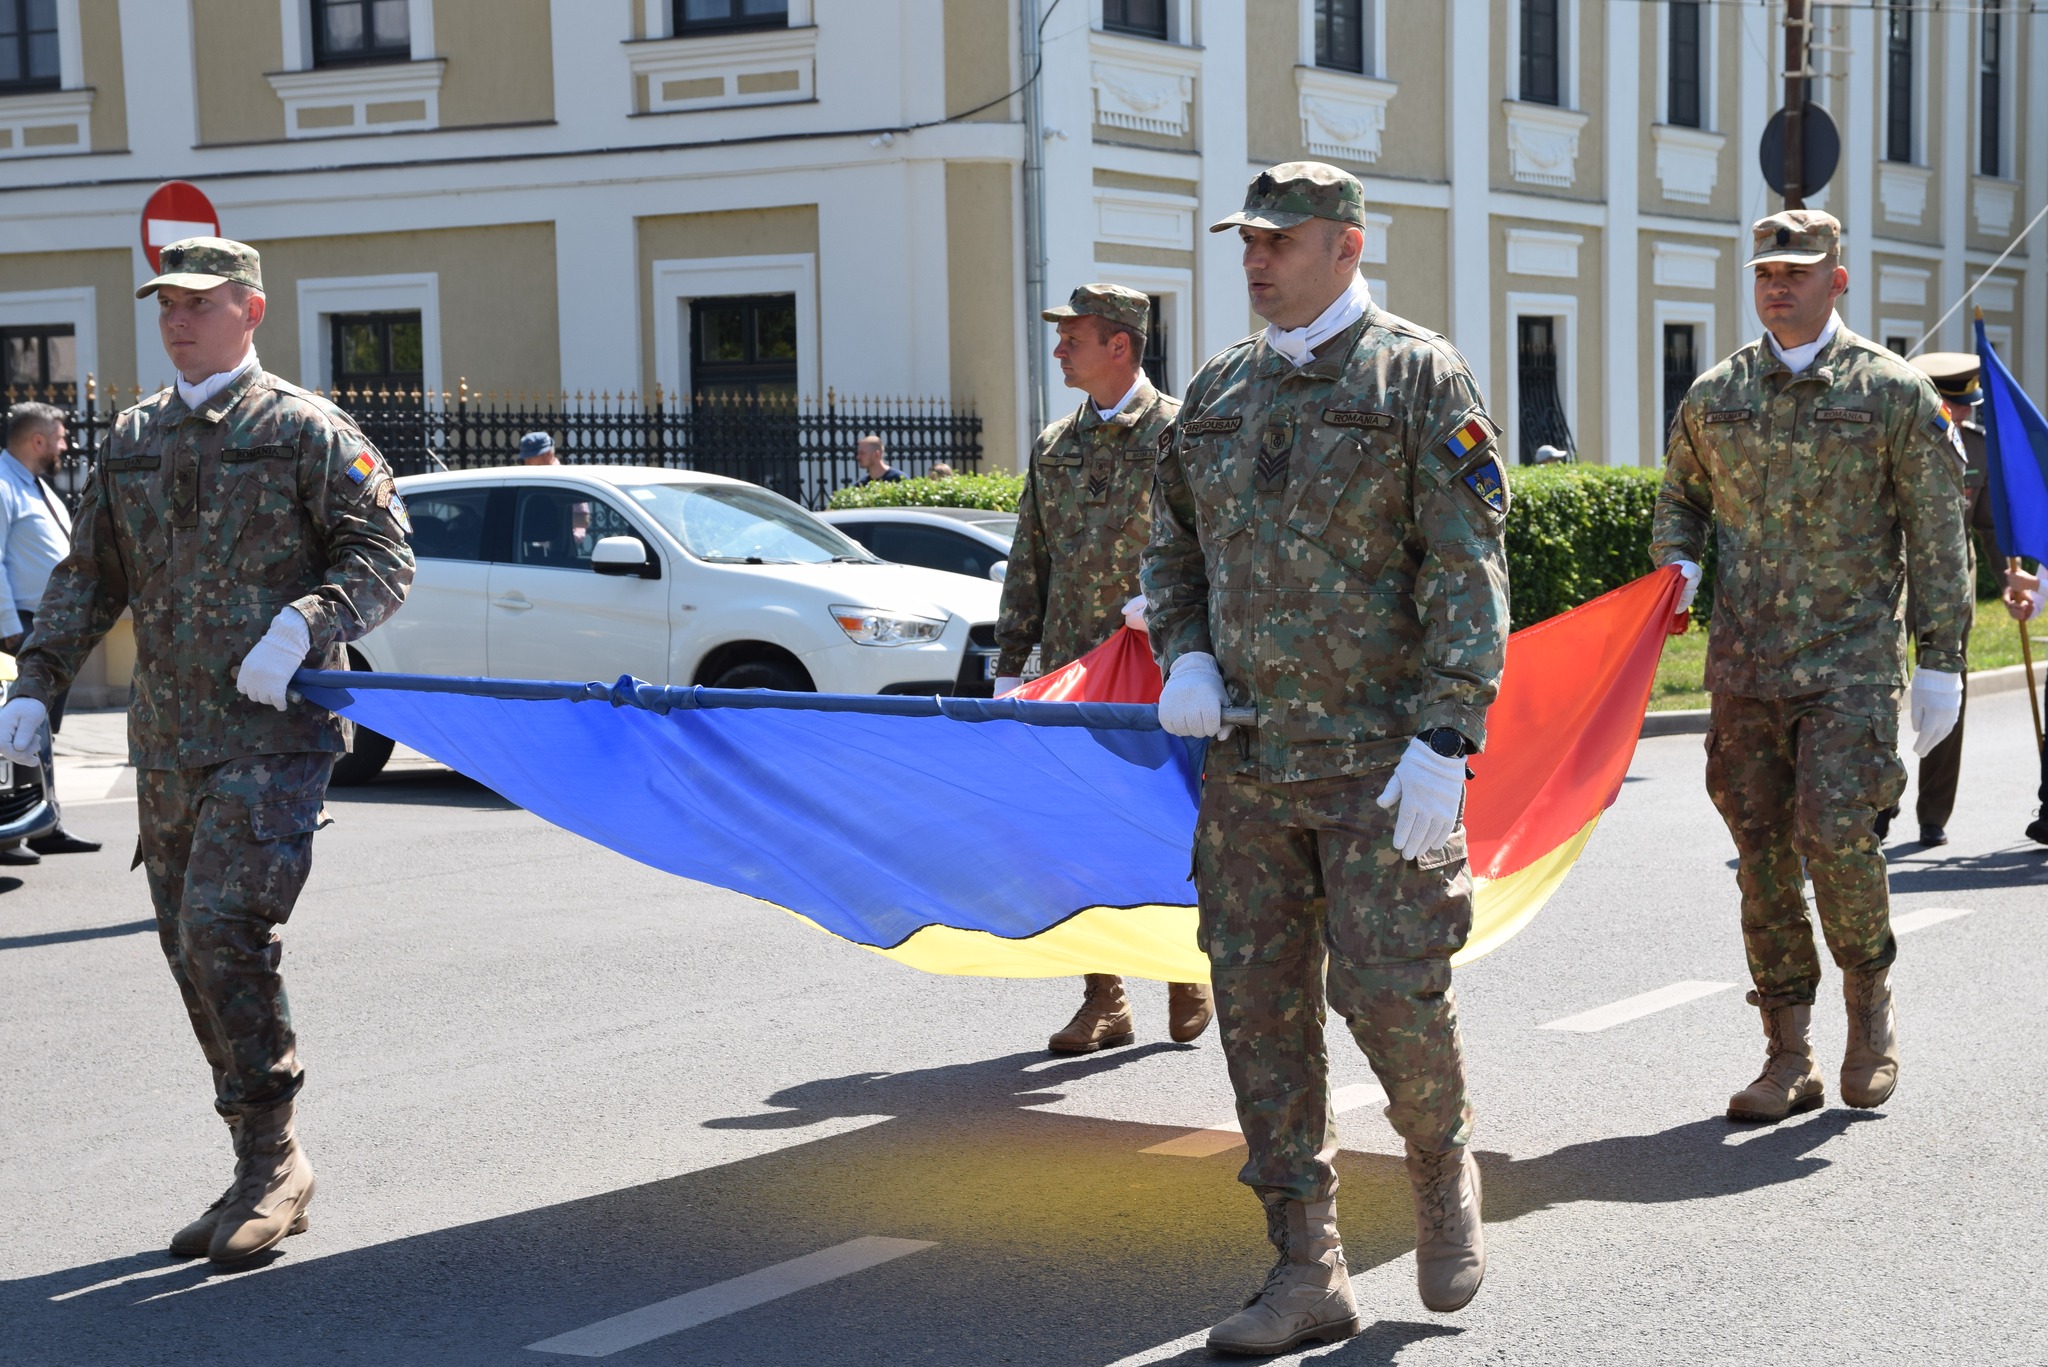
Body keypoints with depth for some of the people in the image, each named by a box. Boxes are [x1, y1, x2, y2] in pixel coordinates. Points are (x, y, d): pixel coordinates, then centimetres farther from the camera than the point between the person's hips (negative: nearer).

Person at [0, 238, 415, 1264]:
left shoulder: (306, 430, -2)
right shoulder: (131, 440, 15)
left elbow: (382, 556, -6)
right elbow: (88, 578, 19)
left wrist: (302, 625, -23)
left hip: (275, 732, -6)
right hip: (166, 742, 6)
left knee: (224, 935, -18)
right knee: (193, 956, 8)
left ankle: (273, 1161, -4)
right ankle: (265, 1178, 19)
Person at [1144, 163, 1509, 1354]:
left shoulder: (1420, 378, -4)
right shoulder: (1220, 389, 13)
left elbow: (1469, 571, -10)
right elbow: (1174, 544, 23)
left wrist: (1445, 739, -18)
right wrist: (1183, 657, 3)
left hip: (1381, 755, -5)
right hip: (1247, 757, 6)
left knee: (1389, 986, -8)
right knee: (1260, 1007, 4)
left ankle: (1445, 1167, 25)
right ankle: (1309, 1275, 13)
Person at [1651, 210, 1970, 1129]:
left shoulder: (1895, 393, -1)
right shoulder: (1713, 395, 9)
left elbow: (1937, 538, 0)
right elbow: (1679, 499, 23)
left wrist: (1939, 662, -4)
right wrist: (1676, 565, 1)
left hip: (1850, 662, -4)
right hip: (1743, 665, 4)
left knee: (1834, 833, -17)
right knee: (1763, 855, 4)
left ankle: (1872, 1000, 12)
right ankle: (1790, 1060, 13)